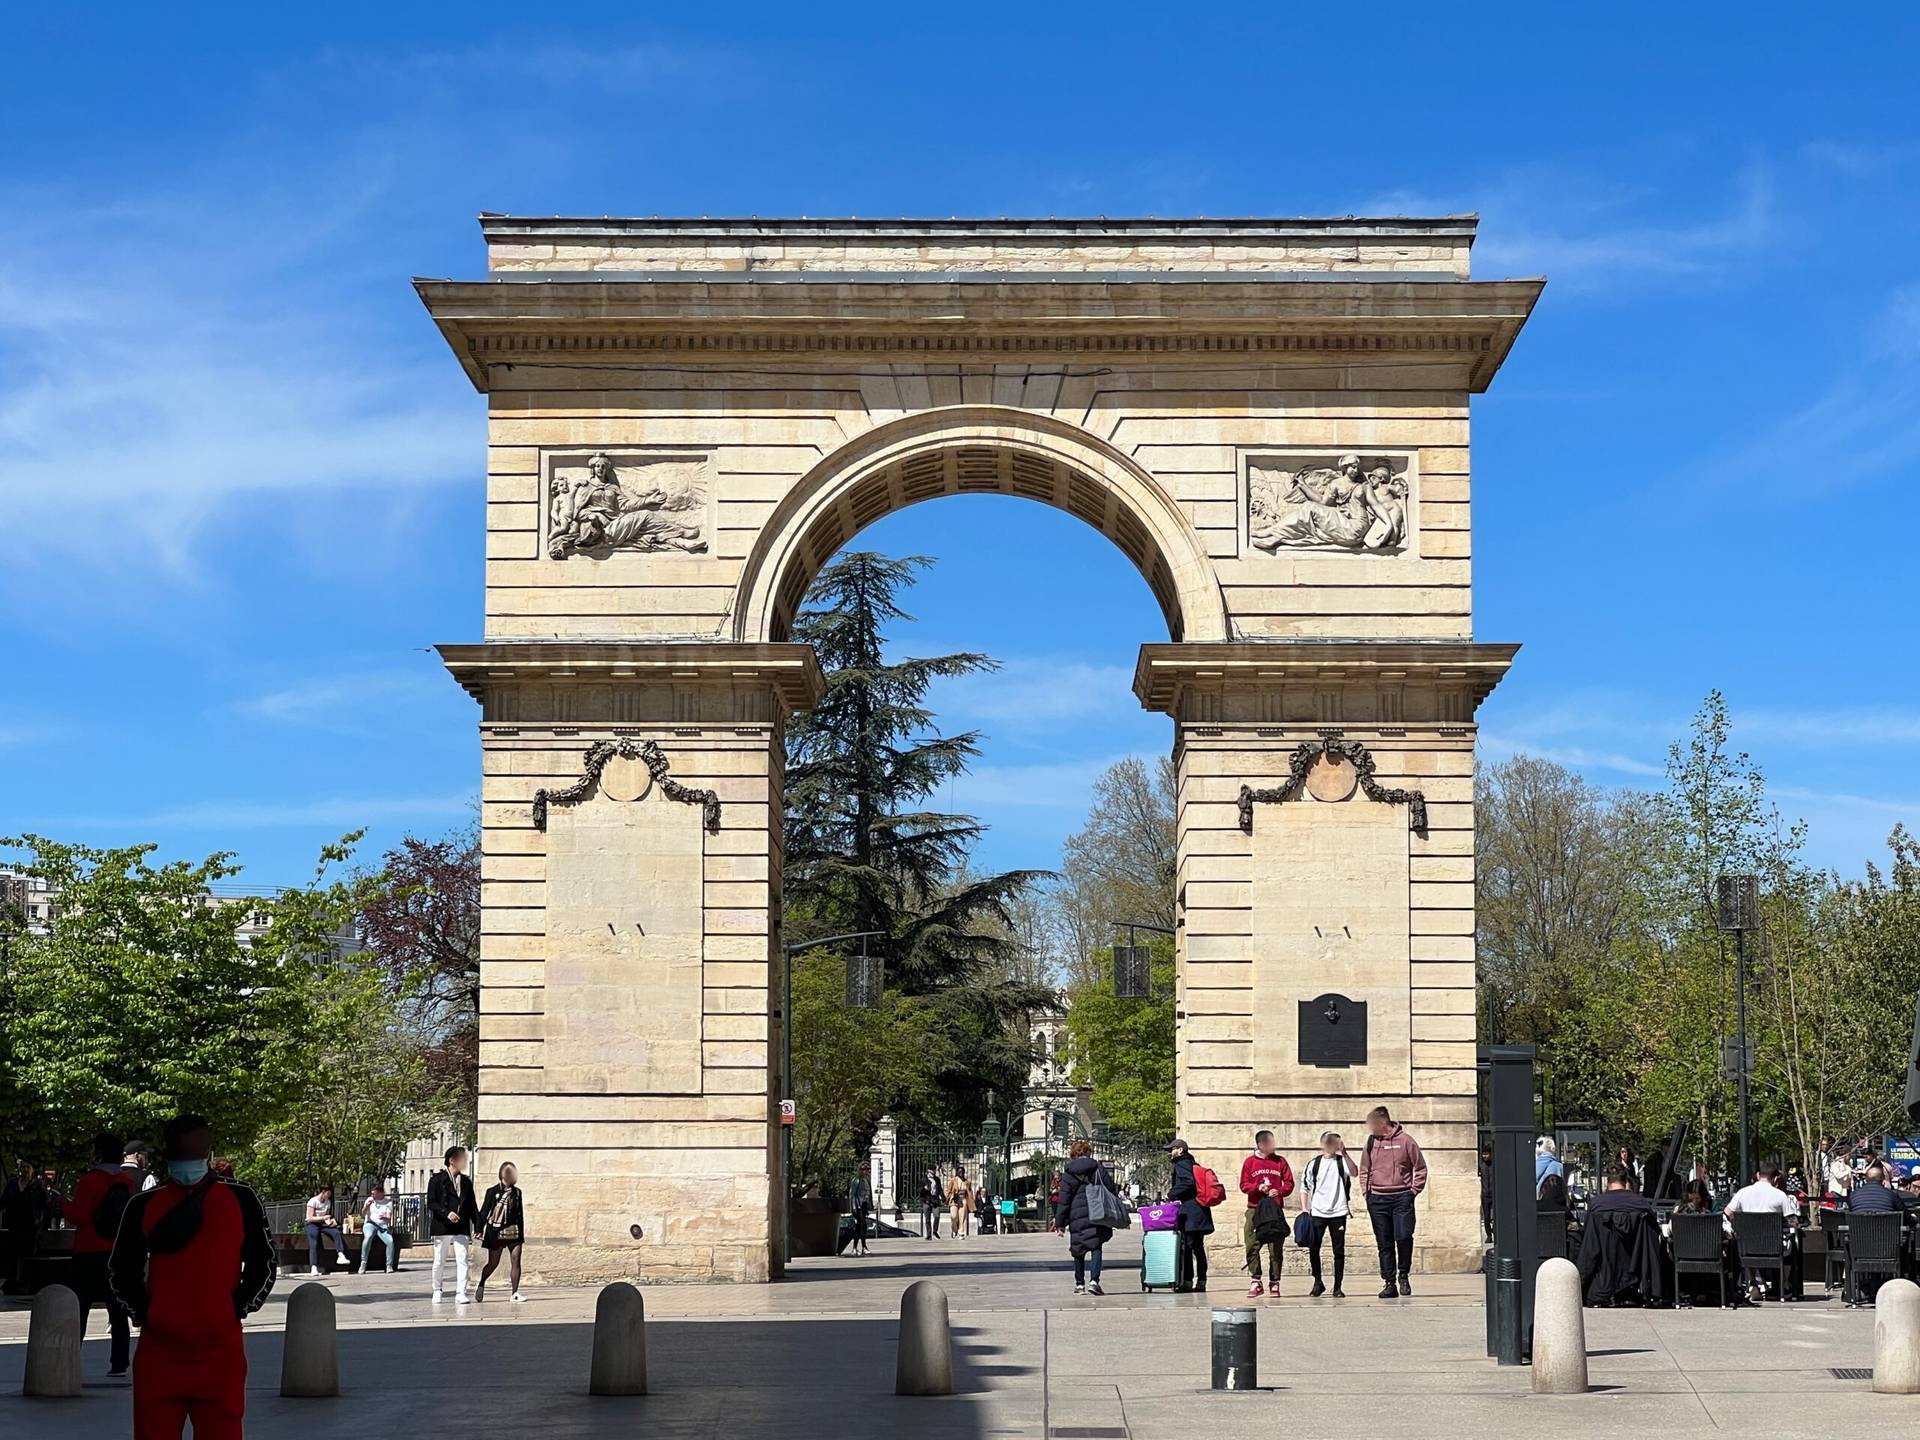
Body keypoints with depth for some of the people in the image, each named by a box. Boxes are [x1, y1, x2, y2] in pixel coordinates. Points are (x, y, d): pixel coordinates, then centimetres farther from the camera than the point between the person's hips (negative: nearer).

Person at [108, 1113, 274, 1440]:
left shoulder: (240, 1201, 3)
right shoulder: (144, 1205, 6)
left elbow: (263, 1265, 6)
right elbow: (120, 1269, 12)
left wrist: (236, 1310, -2)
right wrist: (143, 1313, 2)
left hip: (221, 1350, -1)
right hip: (158, 1351, 1)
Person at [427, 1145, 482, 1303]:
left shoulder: (466, 1181, 17)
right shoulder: (437, 1179, 2)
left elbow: (472, 1206, 17)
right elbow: (431, 1202, -6)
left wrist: (478, 1225, 9)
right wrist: (446, 1213, -19)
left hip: (462, 1228, 3)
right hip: (442, 1227, -3)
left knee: (462, 1260, -9)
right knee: (439, 1262, 5)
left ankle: (460, 1294, -12)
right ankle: (436, 1292, 20)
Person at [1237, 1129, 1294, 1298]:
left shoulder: (1280, 1161, 9)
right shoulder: (1249, 1162, 6)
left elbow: (1289, 1183, 8)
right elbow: (1243, 1185, 4)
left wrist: (1279, 1191, -11)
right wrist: (1258, 1187, -13)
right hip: (1254, 1210, -1)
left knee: (1276, 1248, 0)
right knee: (1252, 1246, -7)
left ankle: (1274, 1283, 7)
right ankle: (1256, 1282, -1)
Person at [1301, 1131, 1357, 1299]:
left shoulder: (1342, 1161, 1)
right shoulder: (1314, 1163, 5)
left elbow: (1354, 1172, -19)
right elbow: (1306, 1187, 11)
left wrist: (1344, 1153, -25)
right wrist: (1307, 1209, 6)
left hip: (1338, 1212, -1)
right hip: (1317, 1212, 1)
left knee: (1339, 1250, 2)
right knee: (1313, 1249, 0)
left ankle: (1337, 1287, 10)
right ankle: (1318, 1283, 16)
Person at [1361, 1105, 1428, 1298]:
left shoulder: (1405, 1140, -2)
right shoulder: (1371, 1142, 8)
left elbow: (1420, 1167, 4)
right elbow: (1364, 1170, 18)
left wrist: (1414, 1190, -1)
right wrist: (1366, 1191, 8)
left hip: (1402, 1197, -3)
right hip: (1377, 1200, 3)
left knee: (1404, 1237, -14)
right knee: (1384, 1244, 4)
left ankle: (1403, 1276, 6)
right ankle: (1389, 1282, 10)